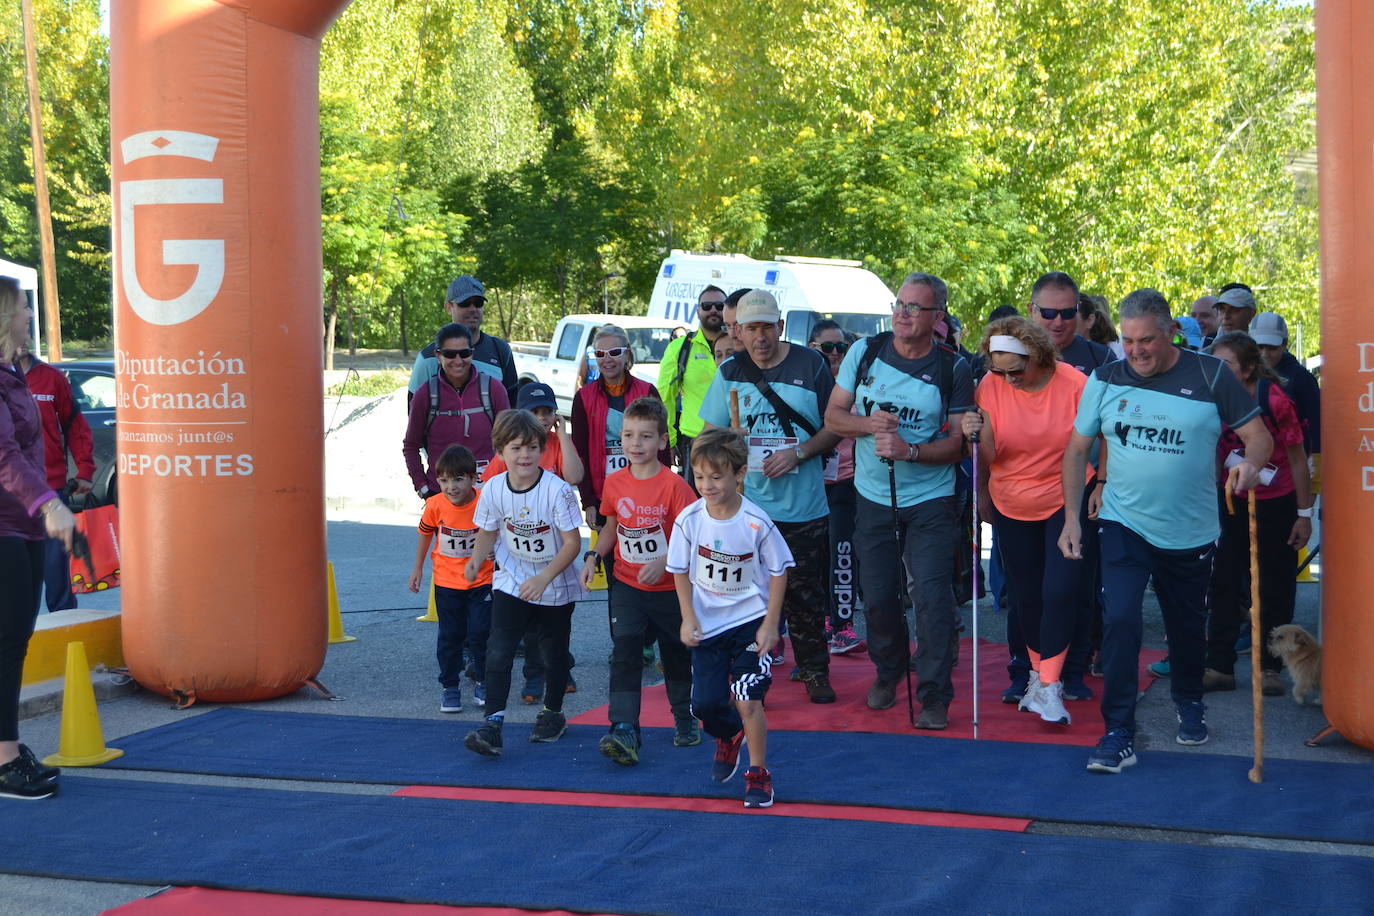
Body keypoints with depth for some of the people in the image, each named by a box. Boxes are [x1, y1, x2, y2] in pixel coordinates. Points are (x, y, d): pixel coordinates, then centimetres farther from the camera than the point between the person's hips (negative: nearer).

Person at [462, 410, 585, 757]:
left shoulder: (557, 490, -21)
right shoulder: (493, 489, -10)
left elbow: (572, 542, -17)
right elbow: (489, 531, 6)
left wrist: (543, 579, -26)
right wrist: (476, 558, -14)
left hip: (556, 586, -2)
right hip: (511, 582, 2)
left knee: (554, 651, 14)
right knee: (498, 651, -13)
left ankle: (553, 712, 37)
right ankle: (493, 723, -15)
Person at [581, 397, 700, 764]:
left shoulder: (673, 485, -15)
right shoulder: (614, 483, -1)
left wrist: (663, 562, -29)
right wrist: (594, 556, -1)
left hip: (668, 587, -2)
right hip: (627, 585, 3)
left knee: (676, 653, 13)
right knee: (624, 650, -12)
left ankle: (685, 718, 35)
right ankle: (624, 730, -17)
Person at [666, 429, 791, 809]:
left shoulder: (757, 524, -17)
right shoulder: (689, 520, -11)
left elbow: (779, 572, -6)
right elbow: (681, 571, 2)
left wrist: (770, 624, -8)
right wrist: (688, 618, -6)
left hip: (751, 622, -3)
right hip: (707, 624, 3)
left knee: (747, 700, -10)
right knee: (705, 702, 2)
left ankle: (758, 773, 10)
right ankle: (729, 737, 38)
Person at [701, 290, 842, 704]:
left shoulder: (811, 365, 1)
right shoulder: (730, 372, 6)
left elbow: (835, 428, 3)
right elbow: (711, 436, 10)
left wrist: (798, 453, -12)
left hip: (804, 509, -1)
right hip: (745, 505, 1)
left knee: (805, 594, 6)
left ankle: (815, 671, 21)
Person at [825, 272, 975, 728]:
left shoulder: (953, 370, -5)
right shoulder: (865, 353, 1)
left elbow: (957, 444, -6)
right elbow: (833, 415, 4)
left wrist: (909, 450, -23)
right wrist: (868, 424, -17)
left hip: (930, 502, -3)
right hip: (873, 498, 3)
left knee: (931, 596, -9)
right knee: (877, 596, 9)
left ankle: (935, 696, 1)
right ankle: (888, 673, 34)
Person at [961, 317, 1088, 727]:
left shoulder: (1074, 384, -17)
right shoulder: (991, 386, -11)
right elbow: (988, 458, -11)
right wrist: (976, 436, -30)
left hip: (1065, 501, -3)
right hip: (1012, 506, 3)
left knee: (1058, 591, -13)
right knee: (1026, 593, 12)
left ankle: (1049, 686, -5)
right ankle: (1040, 670, 31)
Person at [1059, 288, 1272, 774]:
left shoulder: (1211, 376, -7)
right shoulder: (1105, 380, -3)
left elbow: (1258, 434, -4)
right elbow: (1077, 450, 4)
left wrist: (1251, 462, -27)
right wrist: (1071, 516, -2)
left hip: (1190, 531, 0)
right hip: (1125, 525, 0)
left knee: (1188, 626, 16)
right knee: (1120, 621, -15)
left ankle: (1189, 702, 45)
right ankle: (1118, 734, -8)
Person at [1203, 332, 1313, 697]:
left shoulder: (1274, 399, -18)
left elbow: (1297, 458, -10)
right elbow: (1214, 457, 3)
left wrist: (1304, 514, -8)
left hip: (1277, 503, -3)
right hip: (1232, 500, 4)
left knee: (1275, 587, 5)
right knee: (1225, 583, 1)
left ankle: (1270, 667, 16)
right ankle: (1220, 666, 7)